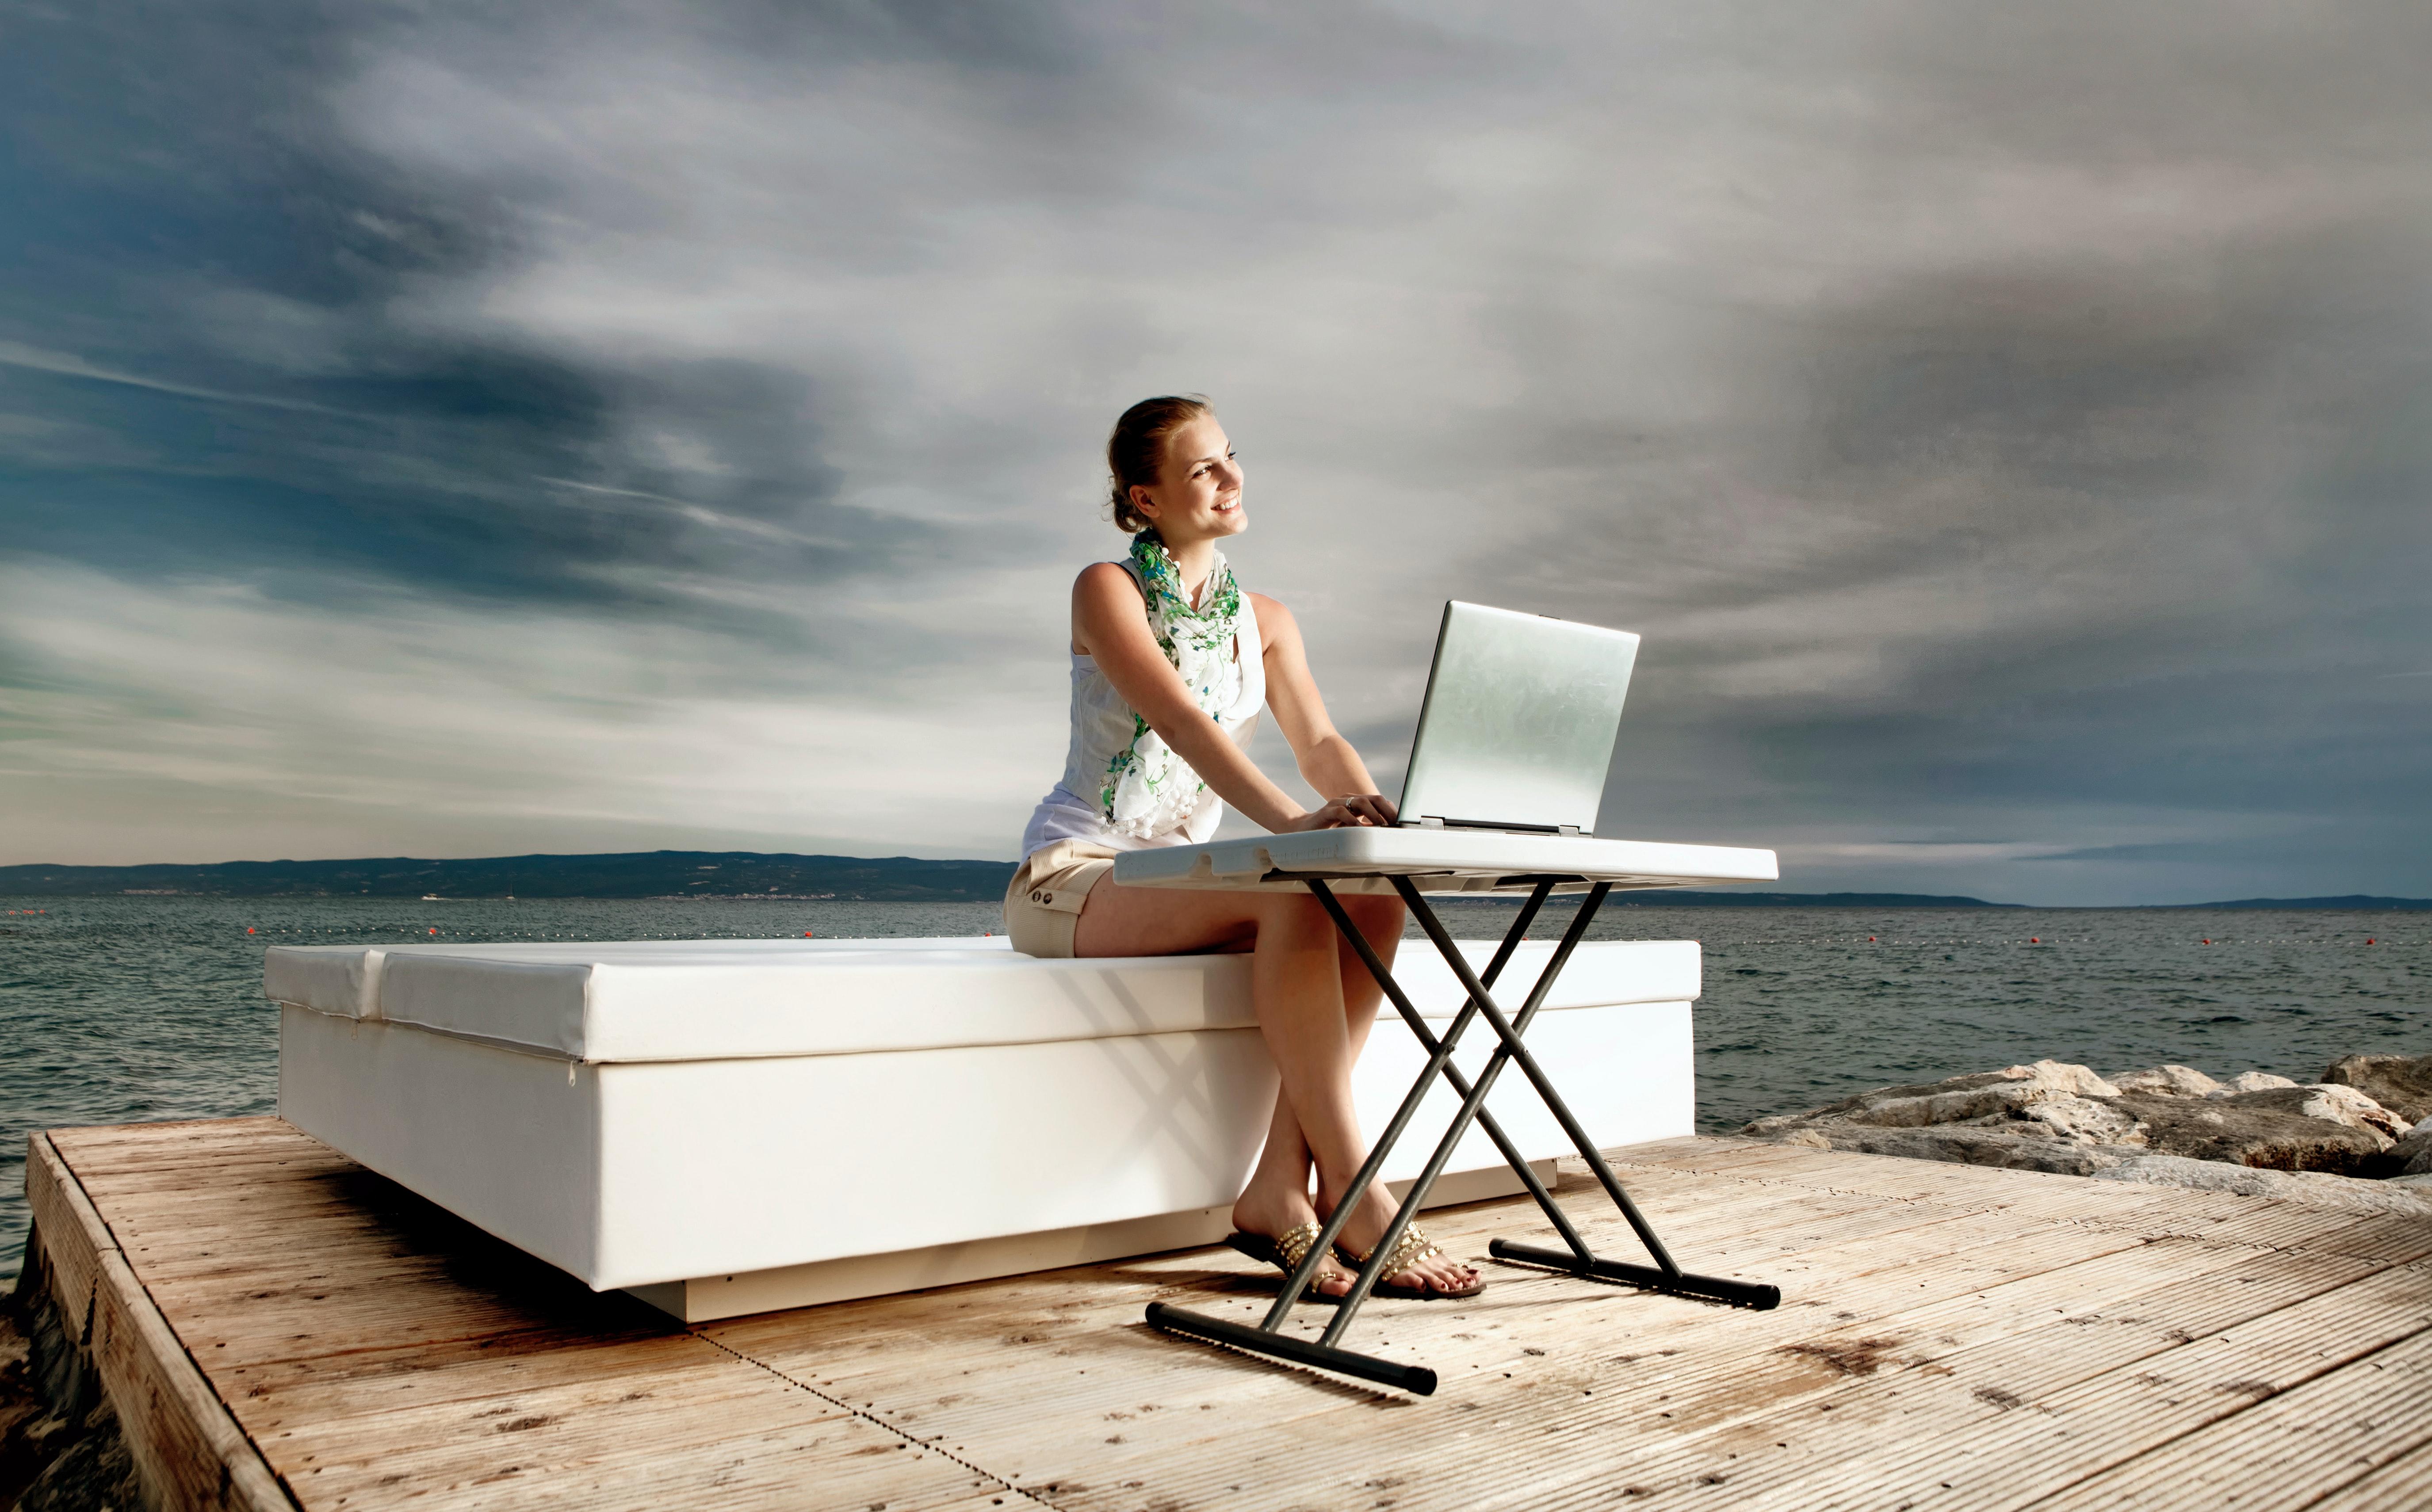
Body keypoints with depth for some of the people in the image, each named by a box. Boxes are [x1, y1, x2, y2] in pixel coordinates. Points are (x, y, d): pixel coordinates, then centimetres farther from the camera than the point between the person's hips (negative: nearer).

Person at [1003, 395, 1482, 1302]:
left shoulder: (1265, 621, 13)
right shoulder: (1106, 590, -6)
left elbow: (1319, 742, -2)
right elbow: (1181, 720, -24)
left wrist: (1380, 816, -25)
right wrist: (1288, 820, -40)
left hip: (1179, 871, 6)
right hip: (1073, 875, -6)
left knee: (1377, 897, -21)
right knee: (1298, 897, -32)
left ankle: (1280, 1188, -22)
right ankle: (1354, 1195, -26)